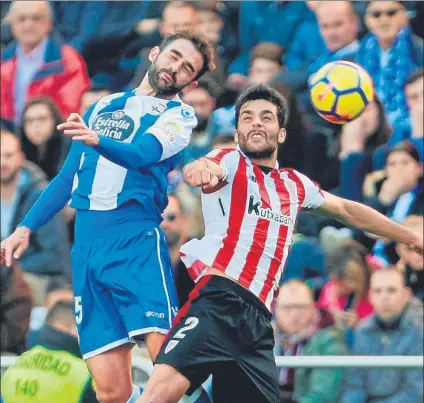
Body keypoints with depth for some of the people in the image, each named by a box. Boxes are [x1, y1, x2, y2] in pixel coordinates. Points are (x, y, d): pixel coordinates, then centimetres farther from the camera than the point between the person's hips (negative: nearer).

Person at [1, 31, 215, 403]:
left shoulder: (179, 114, 6)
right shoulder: (104, 107, 22)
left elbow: (142, 154, -14)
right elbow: (69, 176, 28)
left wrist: (97, 140, -34)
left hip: (136, 240, -4)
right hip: (87, 247, 4)